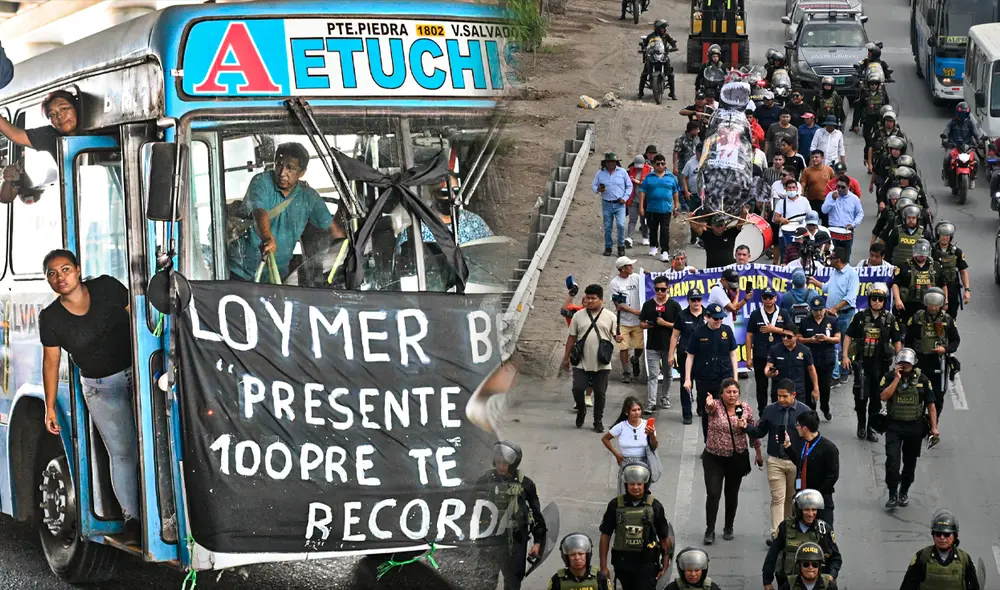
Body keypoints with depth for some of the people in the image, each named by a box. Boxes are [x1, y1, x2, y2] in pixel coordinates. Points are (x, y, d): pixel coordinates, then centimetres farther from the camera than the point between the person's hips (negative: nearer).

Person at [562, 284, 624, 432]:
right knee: (577, 388, -8)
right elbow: (571, 338, 9)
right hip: (581, 363, 1)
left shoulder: (610, 317, 1)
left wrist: (619, 338, -20)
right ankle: (581, 410, 22)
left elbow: (616, 335, 5)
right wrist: (566, 358, 9)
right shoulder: (578, 316, 5)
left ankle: (598, 421, 19)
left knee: (600, 393, 5)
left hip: (601, 364, -1)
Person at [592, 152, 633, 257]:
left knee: (620, 225, -15)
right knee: (607, 227, 5)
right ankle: (608, 247, 16)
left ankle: (621, 246, 0)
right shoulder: (600, 173, 5)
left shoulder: (622, 172, 2)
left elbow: (629, 186, 7)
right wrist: (598, 189, -12)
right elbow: (593, 185, 12)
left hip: (619, 204, -2)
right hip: (606, 204, 2)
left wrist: (625, 198, -4)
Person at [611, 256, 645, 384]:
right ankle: (626, 372, 11)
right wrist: (633, 311, -17)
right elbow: (617, 304, -11)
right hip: (623, 321, -3)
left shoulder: (636, 277, 2)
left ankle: (634, 360, 39)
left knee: (639, 347, 7)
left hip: (637, 320, 3)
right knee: (623, 348, -3)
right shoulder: (615, 283, -8)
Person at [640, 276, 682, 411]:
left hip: (668, 346, 0)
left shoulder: (674, 305, -2)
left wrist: (665, 323, -18)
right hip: (652, 346, 0)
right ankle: (651, 403, -10)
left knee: (668, 374, 13)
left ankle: (665, 398, 29)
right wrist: (646, 325, -15)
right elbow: (641, 324, 8)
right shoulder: (648, 305, 4)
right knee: (653, 375, -5)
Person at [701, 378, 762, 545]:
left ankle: (728, 528, 29)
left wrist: (758, 452, 10)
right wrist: (709, 403, -62)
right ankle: (710, 531, 4)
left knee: (732, 494, 12)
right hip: (714, 458, -2)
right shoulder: (715, 406, -12)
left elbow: (753, 431, 9)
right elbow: (710, 407, -37)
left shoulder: (746, 408, -3)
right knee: (713, 494, -8)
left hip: (737, 458, 2)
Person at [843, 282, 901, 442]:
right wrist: (845, 356, -2)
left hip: (881, 364, 1)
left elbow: (897, 341, 8)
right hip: (862, 362, -1)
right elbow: (848, 336, 6)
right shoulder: (860, 317, 1)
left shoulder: (890, 319, 3)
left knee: (876, 397, 6)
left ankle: (871, 427, 16)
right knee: (861, 395, -4)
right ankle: (861, 424, 16)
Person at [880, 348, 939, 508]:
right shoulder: (890, 377, -2)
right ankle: (893, 494, -8)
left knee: (910, 462, 10)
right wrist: (897, 379, -18)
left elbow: (931, 404, 2)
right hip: (894, 425, -1)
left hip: (915, 427, 1)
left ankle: (904, 493, 27)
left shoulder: (922, 379, -1)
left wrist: (934, 427, -3)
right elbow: (884, 397, -16)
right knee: (892, 459, -14)